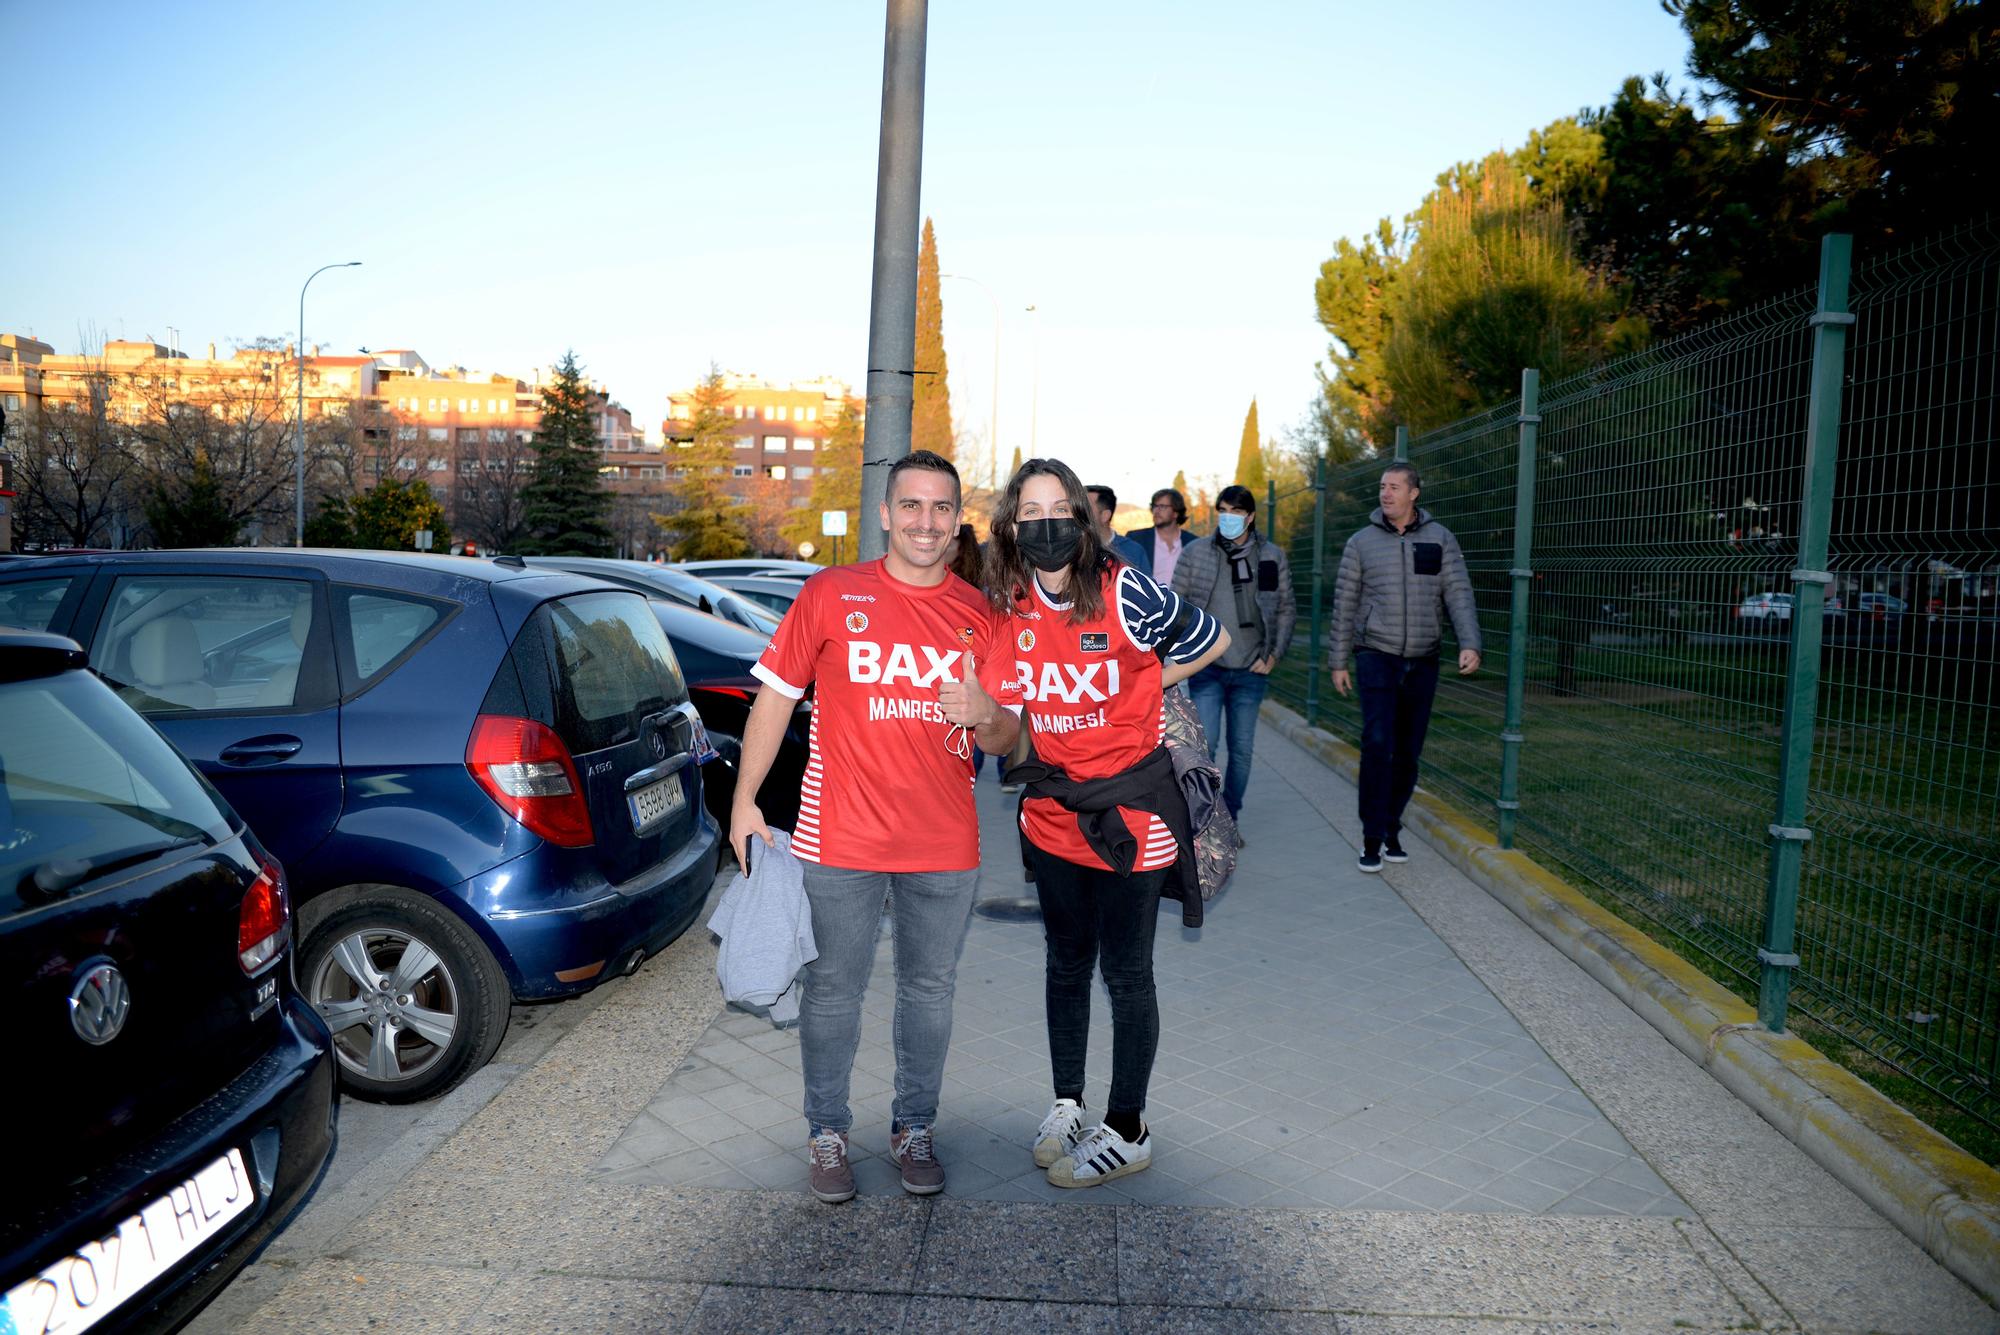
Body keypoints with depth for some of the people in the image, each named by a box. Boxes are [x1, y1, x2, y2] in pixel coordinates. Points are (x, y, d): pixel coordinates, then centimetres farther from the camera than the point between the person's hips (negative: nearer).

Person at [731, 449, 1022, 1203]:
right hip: (841, 840, -2)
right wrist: (745, 801, -1)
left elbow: (1005, 739, 4)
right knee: (833, 993, 10)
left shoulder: (981, 616, 3)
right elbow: (775, 698, 2)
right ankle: (827, 1133, 30)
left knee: (929, 992, 15)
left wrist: (984, 711, -19)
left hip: (945, 847, 3)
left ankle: (914, 1130, 35)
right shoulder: (831, 596, -3)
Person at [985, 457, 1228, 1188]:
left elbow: (1210, 640, 0)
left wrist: (1139, 687, 1)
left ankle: (1126, 1131, 22)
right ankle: (1066, 1103, 36)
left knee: (1125, 972, 6)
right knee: (1066, 964, 18)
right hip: (1053, 807, 5)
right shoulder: (1006, 605, -3)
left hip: (1131, 805, -4)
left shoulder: (1125, 592, -16)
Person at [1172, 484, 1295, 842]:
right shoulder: (1195, 553, 0)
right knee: (1205, 745, -10)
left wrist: (1274, 655, 2)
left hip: (1251, 670, 1)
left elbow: (1287, 610, 9)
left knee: (1242, 750, 9)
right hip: (1207, 669, -1)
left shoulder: (1272, 556, 2)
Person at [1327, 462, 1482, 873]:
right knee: (1377, 745, -14)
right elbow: (1345, 604, 6)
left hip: (1422, 662, 2)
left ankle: (1392, 829, 23)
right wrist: (1337, 661, 5)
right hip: (1376, 658, -2)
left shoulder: (1440, 539, 4)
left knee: (1408, 752, 8)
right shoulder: (1362, 542, 3)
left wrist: (1469, 644, -17)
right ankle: (1372, 838, -7)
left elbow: (1459, 595, -2)